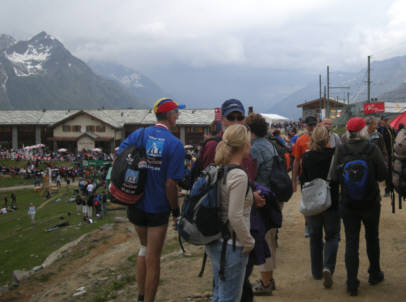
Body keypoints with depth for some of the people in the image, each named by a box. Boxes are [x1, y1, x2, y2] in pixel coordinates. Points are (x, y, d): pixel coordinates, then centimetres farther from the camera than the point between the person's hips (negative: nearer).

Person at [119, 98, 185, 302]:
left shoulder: (138, 135, -1)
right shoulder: (175, 145, -15)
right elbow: (170, 183, -17)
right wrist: (175, 210, -4)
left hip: (135, 203, 5)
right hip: (158, 208, -5)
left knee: (145, 248, 25)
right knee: (153, 257, 7)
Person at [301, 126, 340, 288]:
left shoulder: (306, 158, -7)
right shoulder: (334, 155, -13)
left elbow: (304, 180, 2)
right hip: (332, 203, -2)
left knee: (315, 237, 16)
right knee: (332, 236, 9)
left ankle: (317, 272, 22)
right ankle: (328, 267, -12)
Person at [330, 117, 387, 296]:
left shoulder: (340, 151, -10)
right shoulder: (372, 149, -12)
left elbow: (334, 176, -9)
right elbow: (383, 174, -9)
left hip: (348, 203, 0)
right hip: (371, 202, 0)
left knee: (351, 243, 5)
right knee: (372, 239, 19)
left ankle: (352, 283, 3)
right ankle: (374, 275, 34)